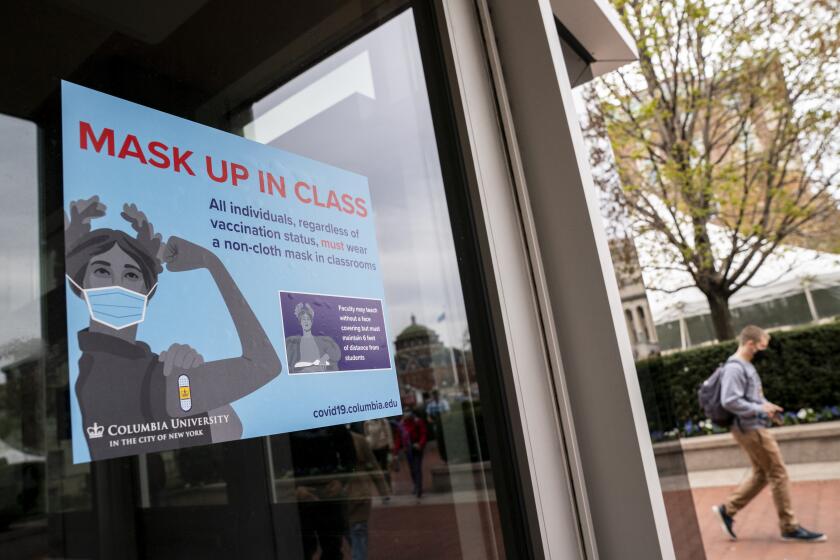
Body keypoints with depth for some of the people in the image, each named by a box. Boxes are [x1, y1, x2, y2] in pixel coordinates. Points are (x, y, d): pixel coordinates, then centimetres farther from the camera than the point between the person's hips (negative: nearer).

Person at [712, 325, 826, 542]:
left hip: (753, 428, 10)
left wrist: (766, 405, 5)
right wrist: (760, 409, -18)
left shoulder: (746, 365, 13)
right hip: (751, 429, -10)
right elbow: (729, 401, -26)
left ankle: (727, 510, 19)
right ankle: (789, 527, 11)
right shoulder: (735, 368, -19)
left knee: (761, 474, 15)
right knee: (778, 475, -1)